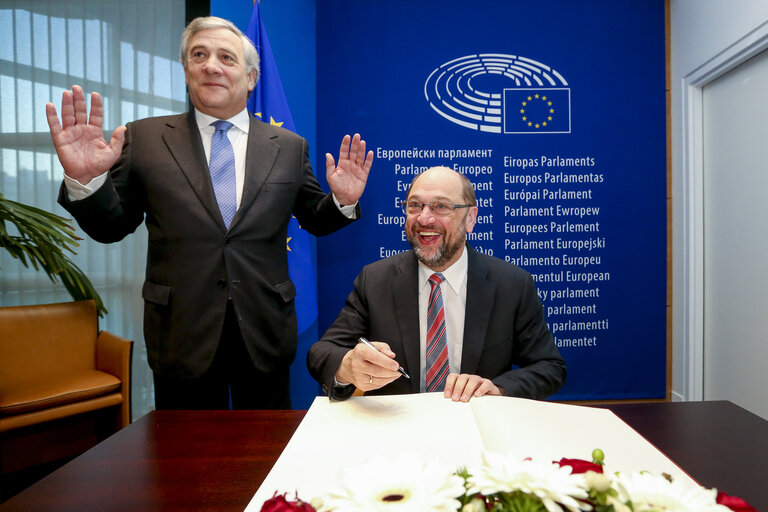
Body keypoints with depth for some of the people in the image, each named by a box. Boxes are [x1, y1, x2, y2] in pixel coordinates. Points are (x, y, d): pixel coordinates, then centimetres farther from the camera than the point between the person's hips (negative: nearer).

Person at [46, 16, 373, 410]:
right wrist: (84, 180, -15)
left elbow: (314, 221, 9)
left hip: (264, 332, 1)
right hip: (182, 332, 0)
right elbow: (110, 226, 4)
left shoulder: (289, 146, 4)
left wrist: (343, 201, -11)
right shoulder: (144, 138, 3)